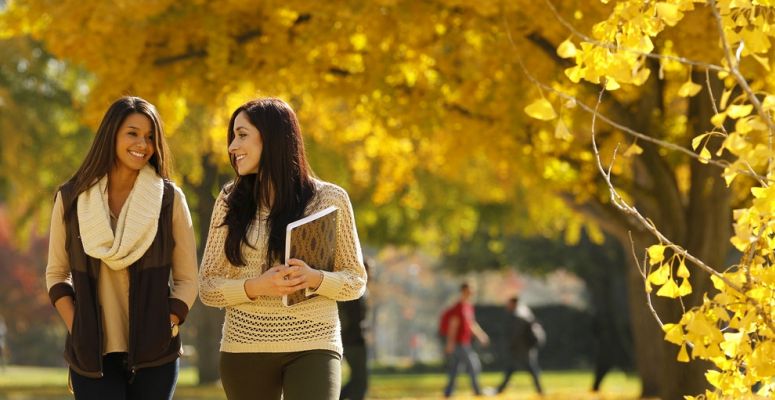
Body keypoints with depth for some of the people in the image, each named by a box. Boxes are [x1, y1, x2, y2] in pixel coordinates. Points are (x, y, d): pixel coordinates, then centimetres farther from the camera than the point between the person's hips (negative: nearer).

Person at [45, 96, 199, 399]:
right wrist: (76, 330, -3)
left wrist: (165, 329, -8)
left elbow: (186, 279, 5)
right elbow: (57, 273, 11)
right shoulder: (71, 198, 4)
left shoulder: (169, 199, 2)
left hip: (153, 355, 0)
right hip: (92, 355, 0)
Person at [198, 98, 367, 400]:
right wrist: (255, 287, -16)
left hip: (313, 348, -2)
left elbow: (356, 281, 5)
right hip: (245, 349, 2)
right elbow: (207, 287, 4)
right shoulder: (230, 201, 5)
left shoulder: (329, 199, 1)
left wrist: (315, 279, -17)